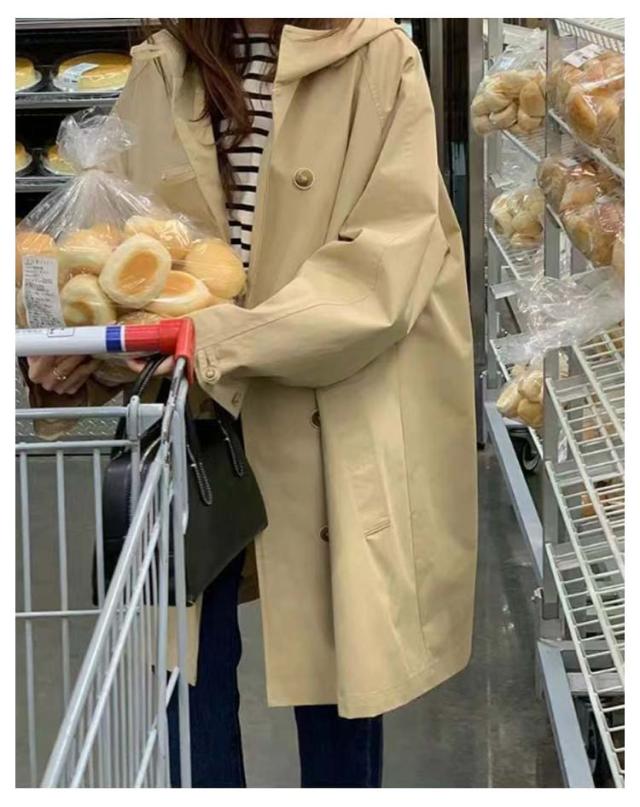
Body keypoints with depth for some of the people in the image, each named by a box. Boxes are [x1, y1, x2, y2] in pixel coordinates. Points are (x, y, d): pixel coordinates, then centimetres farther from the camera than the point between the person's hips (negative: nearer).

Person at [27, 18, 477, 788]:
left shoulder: (377, 60, -8)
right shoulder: (159, 72, 6)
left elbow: (388, 259, -16)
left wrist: (225, 337, -26)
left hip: (336, 413, -3)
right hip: (196, 412, 3)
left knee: (337, 650, 9)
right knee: (186, 651, 5)